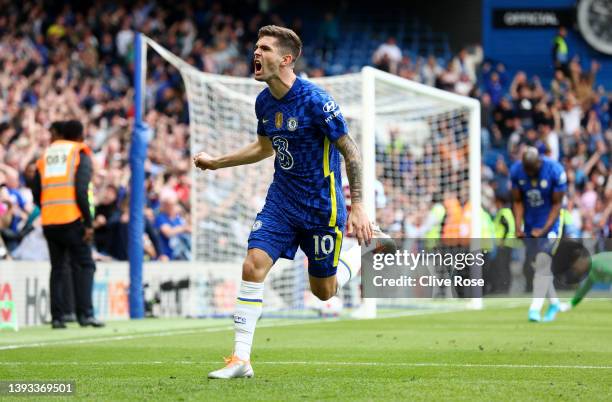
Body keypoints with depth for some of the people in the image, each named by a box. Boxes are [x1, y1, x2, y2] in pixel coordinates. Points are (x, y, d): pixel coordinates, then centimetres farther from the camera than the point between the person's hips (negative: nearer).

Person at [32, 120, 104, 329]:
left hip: (48, 222, 5)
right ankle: (85, 314, -11)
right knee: (83, 265, 0)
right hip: (72, 219, -5)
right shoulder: (81, 154, 2)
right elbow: (81, 191, -10)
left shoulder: (45, 155, 17)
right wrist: (89, 223, -9)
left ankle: (57, 317, 5)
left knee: (57, 268, 10)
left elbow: (36, 194, 13)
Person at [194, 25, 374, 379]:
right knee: (253, 267, -13)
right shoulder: (264, 101, 2)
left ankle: (352, 267, 42)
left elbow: (350, 151, -16)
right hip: (281, 200, 6)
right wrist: (217, 162, 19)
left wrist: (358, 207, -20)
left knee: (323, 291, 6)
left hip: (321, 205, -5)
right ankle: (241, 359, -10)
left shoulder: (315, 100, -20)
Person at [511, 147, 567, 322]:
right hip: (530, 226, 4)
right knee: (537, 266, 7)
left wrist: (544, 230, -19)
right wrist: (518, 227, -11)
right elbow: (518, 202, 0)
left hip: (549, 224, -4)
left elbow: (556, 204, -14)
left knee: (543, 263, -16)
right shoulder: (516, 171, -11)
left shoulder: (555, 171, -22)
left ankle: (535, 309, -20)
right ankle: (554, 303, 23)